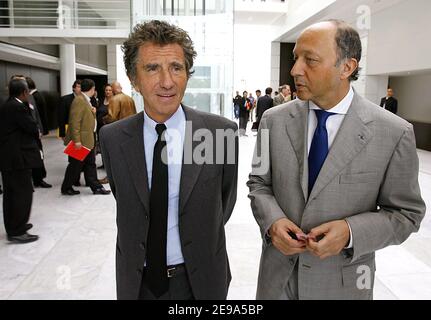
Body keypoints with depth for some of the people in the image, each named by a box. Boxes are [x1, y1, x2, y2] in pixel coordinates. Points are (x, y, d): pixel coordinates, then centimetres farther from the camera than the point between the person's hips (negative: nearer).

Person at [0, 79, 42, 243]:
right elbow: (32, 128, -16)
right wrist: (37, 133, 6)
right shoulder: (19, 107, -17)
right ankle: (17, 232, 2)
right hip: (18, 157, -10)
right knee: (23, 193, -3)